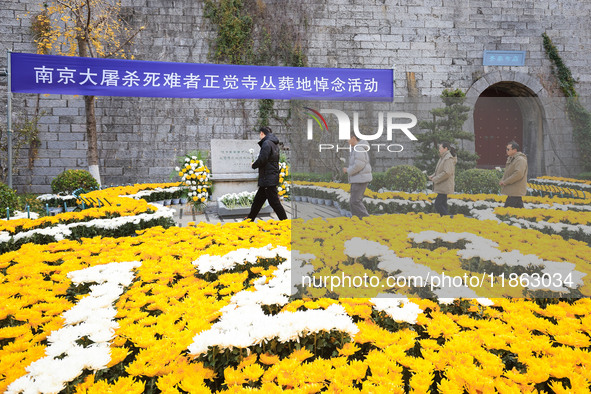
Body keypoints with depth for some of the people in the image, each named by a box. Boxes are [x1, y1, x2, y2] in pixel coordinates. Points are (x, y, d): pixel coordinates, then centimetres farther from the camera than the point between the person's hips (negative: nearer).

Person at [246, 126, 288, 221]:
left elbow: (262, 160, -20)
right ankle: (250, 219, 27)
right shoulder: (275, 143, 16)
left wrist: (254, 165, -1)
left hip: (268, 179, -10)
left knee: (274, 202, -5)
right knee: (258, 200, 17)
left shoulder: (267, 143, -14)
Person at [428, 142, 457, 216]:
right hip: (441, 187, 10)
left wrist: (435, 179, -17)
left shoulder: (448, 158, -15)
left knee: (438, 204, -11)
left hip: (444, 187, -10)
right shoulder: (443, 158, 16)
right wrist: (433, 176, 6)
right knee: (442, 204, 12)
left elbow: (447, 173, -23)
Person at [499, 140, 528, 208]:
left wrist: (505, 182, -20)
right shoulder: (510, 159, 19)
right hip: (511, 191, 10)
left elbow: (519, 174, -26)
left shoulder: (520, 159, -14)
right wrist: (502, 180, 5)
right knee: (519, 207, 13)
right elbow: (506, 173, 25)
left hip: (516, 192, -10)